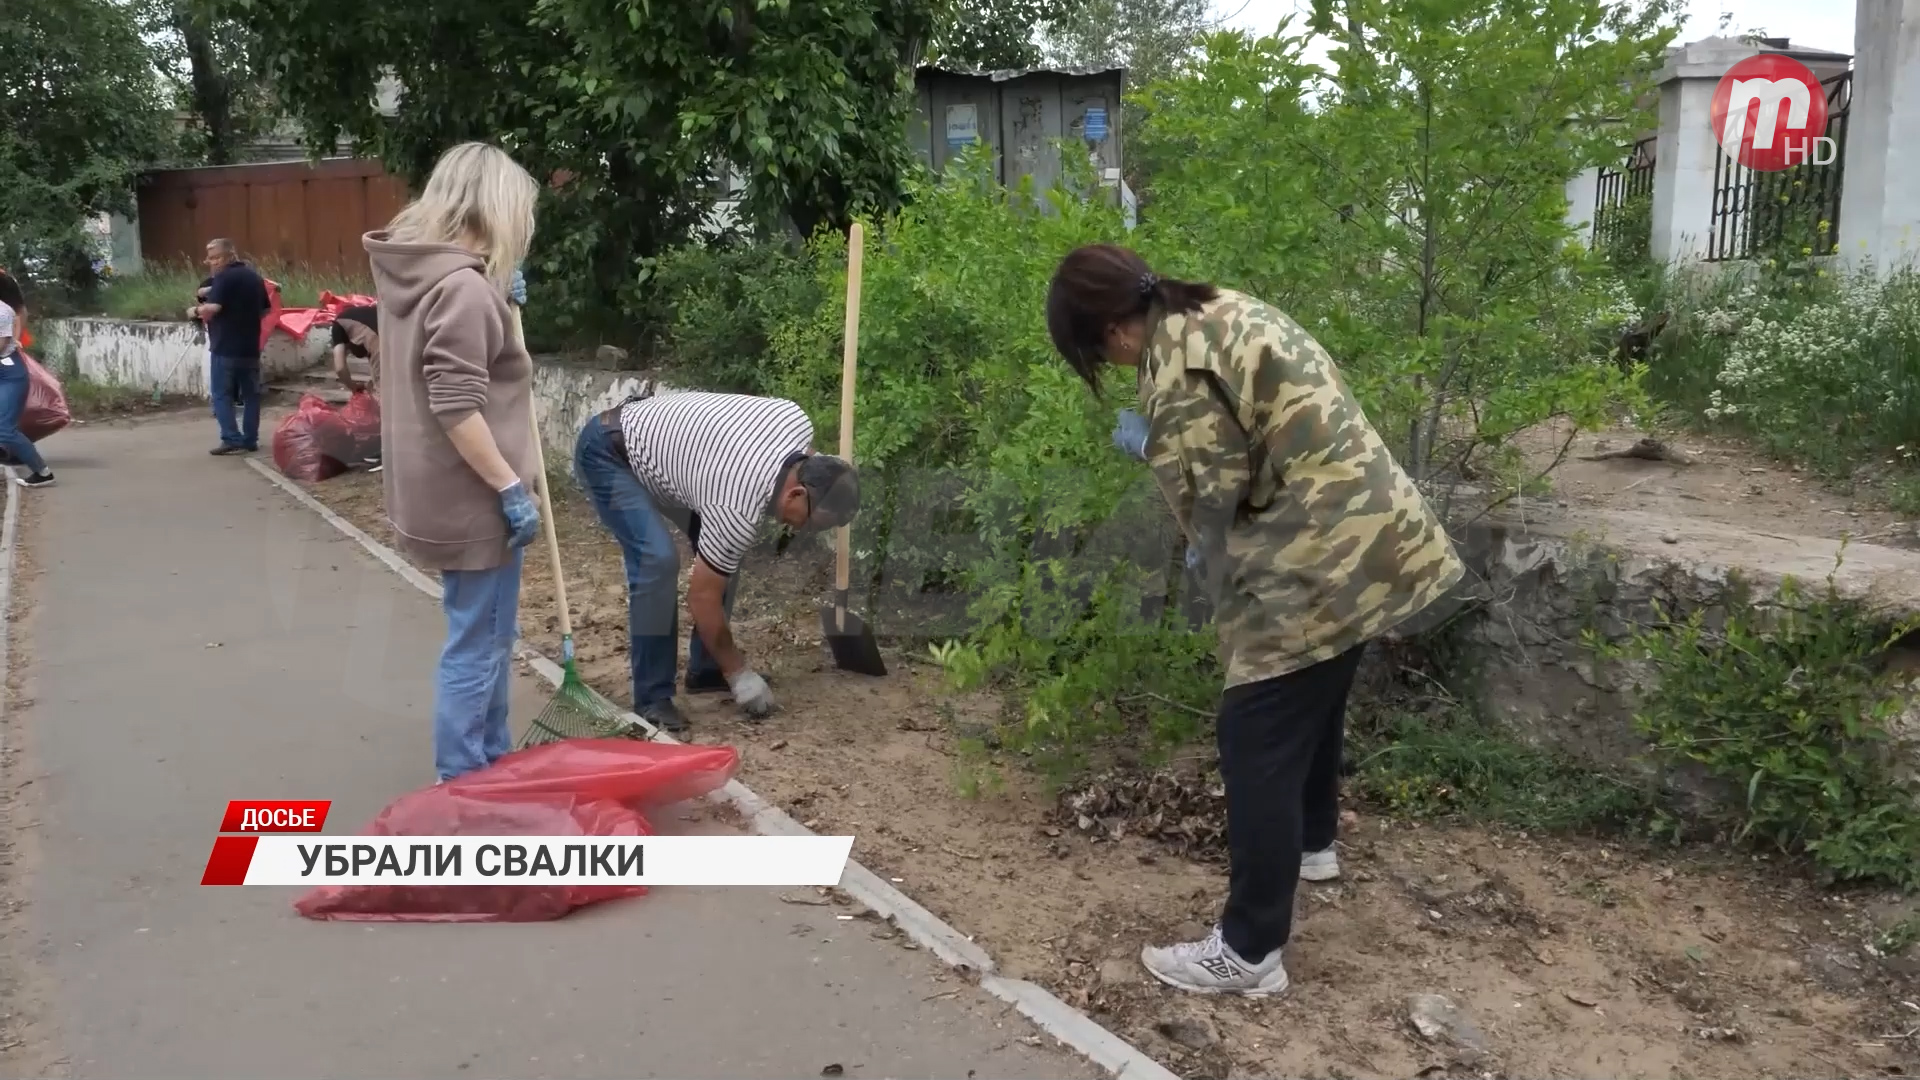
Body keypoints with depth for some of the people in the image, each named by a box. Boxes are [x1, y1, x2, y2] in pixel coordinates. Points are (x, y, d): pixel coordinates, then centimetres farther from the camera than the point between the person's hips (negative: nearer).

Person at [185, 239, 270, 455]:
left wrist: (195, 311, -4)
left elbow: (213, 307, -22)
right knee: (251, 394, 9)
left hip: (226, 347, -7)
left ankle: (232, 440, -7)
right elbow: (264, 309, 20)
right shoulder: (254, 277, 13)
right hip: (250, 346, 7)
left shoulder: (224, 277, -12)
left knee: (222, 395, -1)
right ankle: (250, 440, 11)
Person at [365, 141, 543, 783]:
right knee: (476, 644, 2)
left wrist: (502, 300, 14)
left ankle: (492, 762, 34)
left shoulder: (412, 272, 10)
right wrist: (512, 488, -21)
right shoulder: (464, 287, -20)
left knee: (490, 636, 21)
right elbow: (457, 406, -26)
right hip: (470, 497, -10)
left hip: (444, 492, 10)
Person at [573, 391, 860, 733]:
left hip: (654, 438, 9)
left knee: (721, 552, 4)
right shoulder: (738, 510, -33)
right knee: (658, 560, -24)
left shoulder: (797, 420, -16)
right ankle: (652, 700, -13)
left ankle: (705, 669, 15)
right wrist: (738, 672, -13)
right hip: (607, 451, -9)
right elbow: (703, 597, -22)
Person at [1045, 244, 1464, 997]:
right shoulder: (1220, 312, 11)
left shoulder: (1177, 374, -19)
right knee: (1313, 697, 28)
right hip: (1365, 534, 11)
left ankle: (1248, 954, 3)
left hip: (1318, 560, -10)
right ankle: (1313, 843, 52)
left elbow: (1212, 503, -13)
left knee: (1257, 739, -5)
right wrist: (1159, 446, 14)